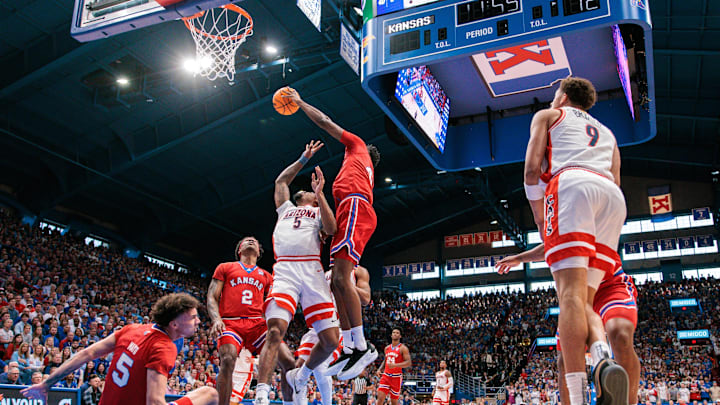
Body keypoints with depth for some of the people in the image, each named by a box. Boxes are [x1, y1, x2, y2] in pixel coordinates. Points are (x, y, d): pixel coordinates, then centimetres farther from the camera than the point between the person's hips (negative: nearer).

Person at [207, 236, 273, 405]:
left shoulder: (266, 276, 28)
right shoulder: (225, 268, 22)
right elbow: (212, 298, 13)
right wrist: (216, 319, -7)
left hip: (257, 323, 2)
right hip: (230, 322, -2)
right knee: (228, 360, -30)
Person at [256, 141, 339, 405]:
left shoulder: (319, 212, 25)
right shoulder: (285, 208, 33)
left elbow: (331, 229, 3)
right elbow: (281, 180, 28)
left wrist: (319, 194, 1)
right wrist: (304, 159, 29)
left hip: (312, 272, 0)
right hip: (285, 271, 0)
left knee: (330, 339, -8)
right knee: (275, 330, -22)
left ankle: (300, 378, 18)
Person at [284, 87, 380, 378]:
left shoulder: (358, 146, 20)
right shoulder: (365, 171, 38)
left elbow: (324, 122, 20)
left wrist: (299, 102, 30)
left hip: (354, 204, -9)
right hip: (350, 209, 9)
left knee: (341, 277, -21)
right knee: (337, 281, 1)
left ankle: (362, 346, -24)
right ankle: (350, 348, -3)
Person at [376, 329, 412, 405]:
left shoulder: (403, 348, -5)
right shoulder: (387, 348, 13)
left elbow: (409, 363, -14)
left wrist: (395, 365, -25)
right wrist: (380, 369, 8)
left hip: (396, 377, -4)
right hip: (386, 376, 4)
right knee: (380, 398, -9)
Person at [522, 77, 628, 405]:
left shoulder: (547, 116, 25)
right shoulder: (607, 133, 40)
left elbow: (532, 170, 9)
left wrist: (540, 222, 16)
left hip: (571, 184, -5)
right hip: (613, 195, 5)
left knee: (570, 294, -18)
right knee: (581, 299, 2)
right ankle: (604, 361, -30)